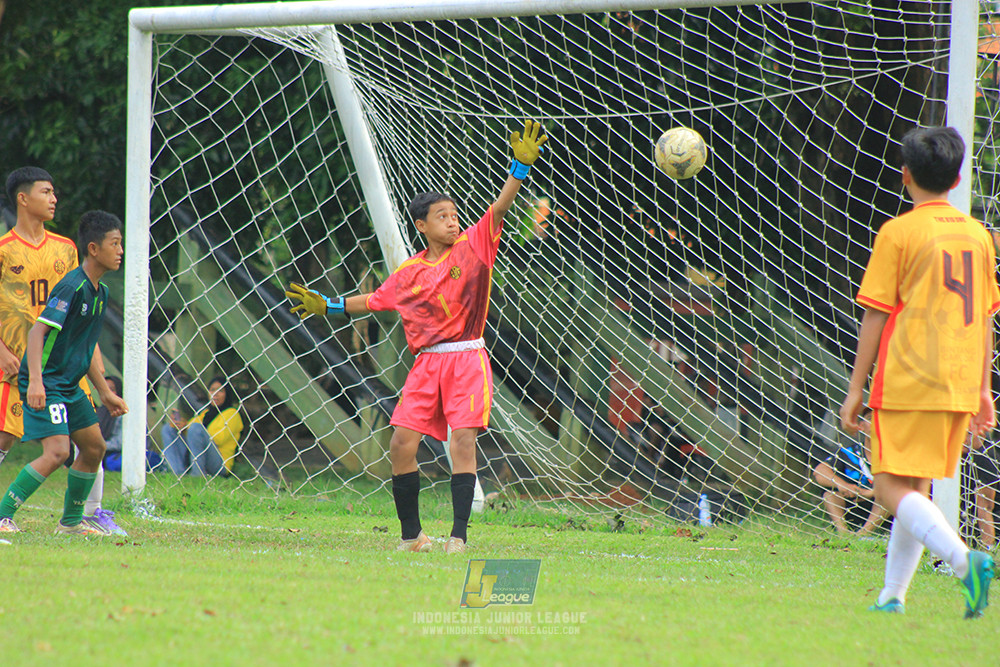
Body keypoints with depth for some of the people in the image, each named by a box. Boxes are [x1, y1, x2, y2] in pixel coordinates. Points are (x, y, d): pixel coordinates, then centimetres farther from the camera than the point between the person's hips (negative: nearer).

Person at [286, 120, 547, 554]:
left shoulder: (473, 246, 4)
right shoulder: (409, 273, 12)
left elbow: (500, 207, -6)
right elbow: (374, 300, 27)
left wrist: (520, 166, -17)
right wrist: (327, 306, 27)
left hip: (467, 360, -4)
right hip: (427, 364, 4)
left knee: (462, 439, -14)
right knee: (402, 444, -3)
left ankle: (459, 535, -13)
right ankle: (411, 535, 9)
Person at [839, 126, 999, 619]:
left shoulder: (899, 233, -6)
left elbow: (876, 316, -6)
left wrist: (856, 389, -2)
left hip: (908, 383, -6)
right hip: (959, 387, 6)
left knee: (891, 489, -7)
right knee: (915, 489, 15)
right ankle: (892, 596, 13)